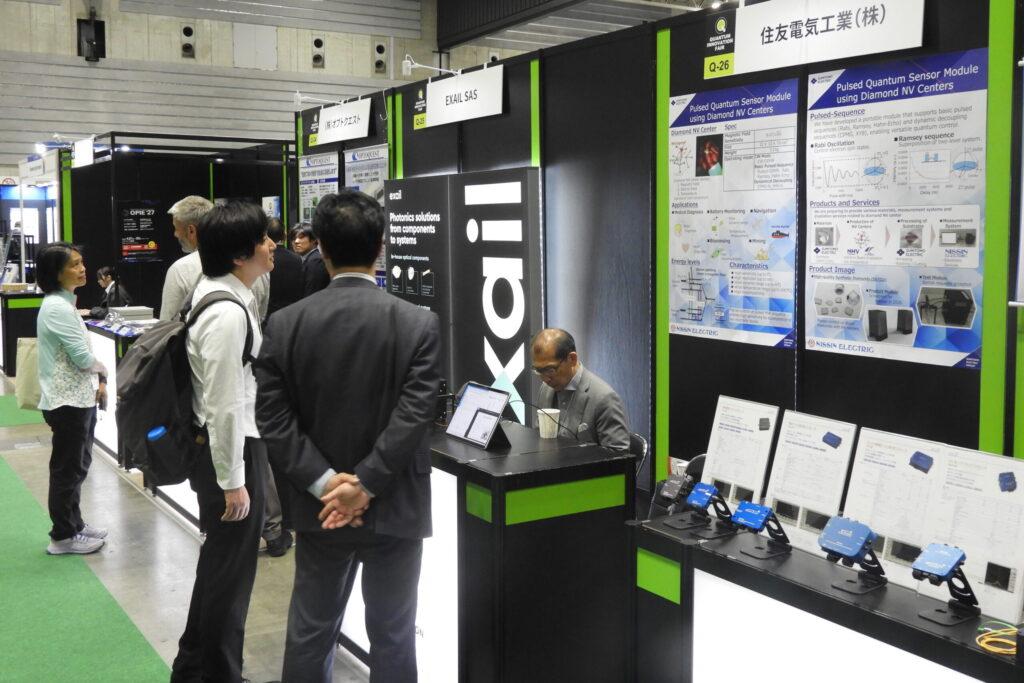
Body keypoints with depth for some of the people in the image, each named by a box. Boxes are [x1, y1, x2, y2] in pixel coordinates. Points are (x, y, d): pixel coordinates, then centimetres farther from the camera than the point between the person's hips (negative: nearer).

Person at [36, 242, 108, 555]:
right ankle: (63, 536, 12)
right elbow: (83, 358, -21)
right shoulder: (57, 308, -20)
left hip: (79, 397, 10)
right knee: (67, 469, 1)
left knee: (76, 466, 18)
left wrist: (98, 382, 6)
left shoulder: (64, 303, 12)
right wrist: (103, 371, -1)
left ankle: (73, 525, 30)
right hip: (67, 401, -10)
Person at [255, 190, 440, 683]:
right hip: (395, 509, -2)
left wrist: (324, 482, -11)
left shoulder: (285, 324, -5)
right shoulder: (419, 323, -11)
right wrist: (365, 486, -15)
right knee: (392, 637, 11)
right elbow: (412, 417, -18)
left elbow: (273, 418, -9)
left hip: (317, 508, 2)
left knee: (309, 633, 17)